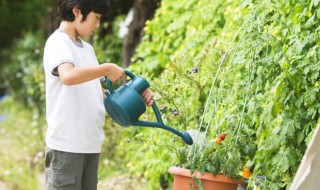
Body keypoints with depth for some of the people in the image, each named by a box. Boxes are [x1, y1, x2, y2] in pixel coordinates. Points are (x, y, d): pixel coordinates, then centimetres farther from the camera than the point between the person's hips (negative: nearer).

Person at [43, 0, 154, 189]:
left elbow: (98, 93, 18)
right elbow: (68, 76, -31)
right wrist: (107, 69, -21)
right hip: (66, 144, -9)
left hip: (90, 143, 9)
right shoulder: (58, 42, -10)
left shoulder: (87, 48, 18)